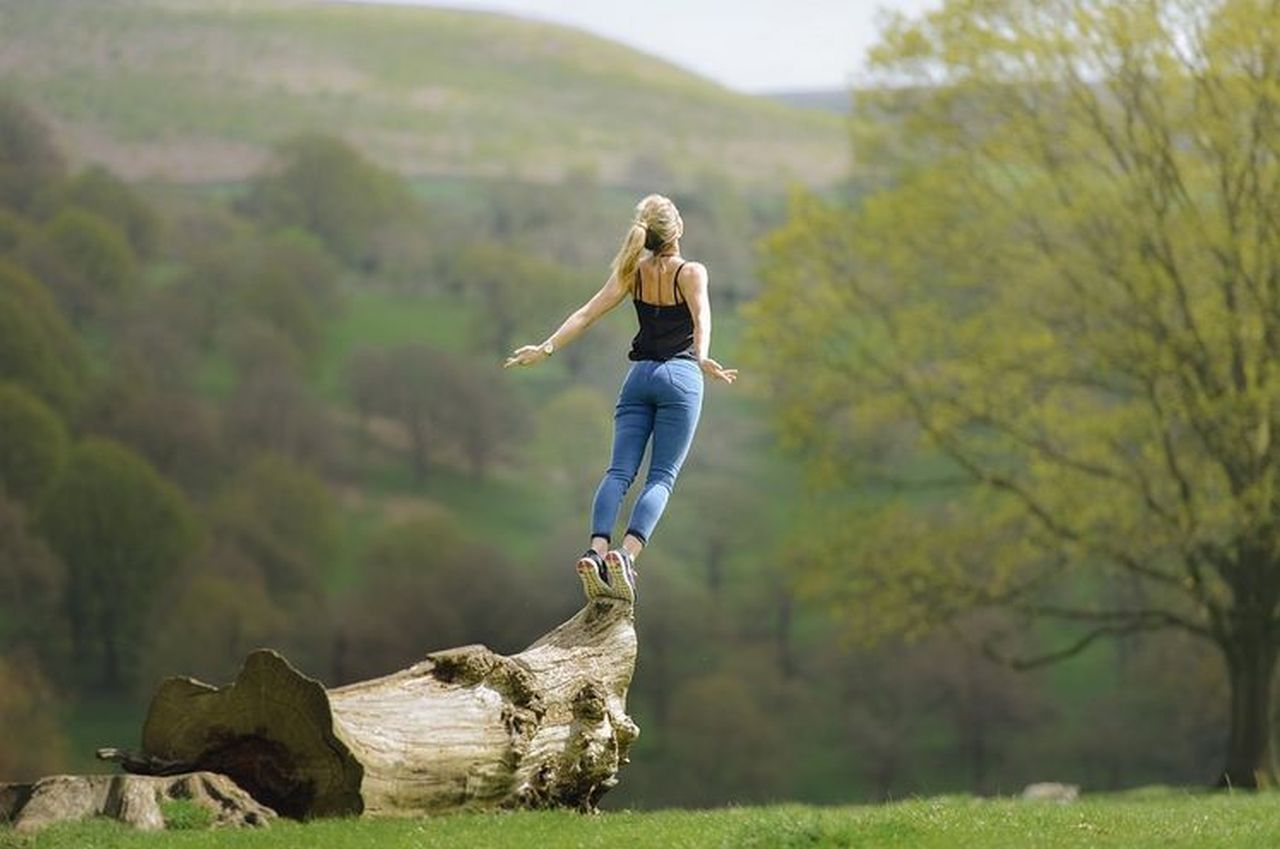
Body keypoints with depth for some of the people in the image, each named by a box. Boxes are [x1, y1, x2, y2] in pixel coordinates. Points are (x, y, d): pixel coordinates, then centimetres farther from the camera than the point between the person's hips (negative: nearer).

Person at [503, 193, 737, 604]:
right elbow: (701, 317, -21)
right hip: (680, 376, -4)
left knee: (619, 471, -3)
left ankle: (596, 551, -25)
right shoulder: (691, 272, -3)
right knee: (661, 478, -6)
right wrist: (702, 358, -36)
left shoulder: (633, 272, 8)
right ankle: (626, 554, -27)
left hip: (639, 376, 4)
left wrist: (546, 348, 3)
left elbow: (585, 314, 2)